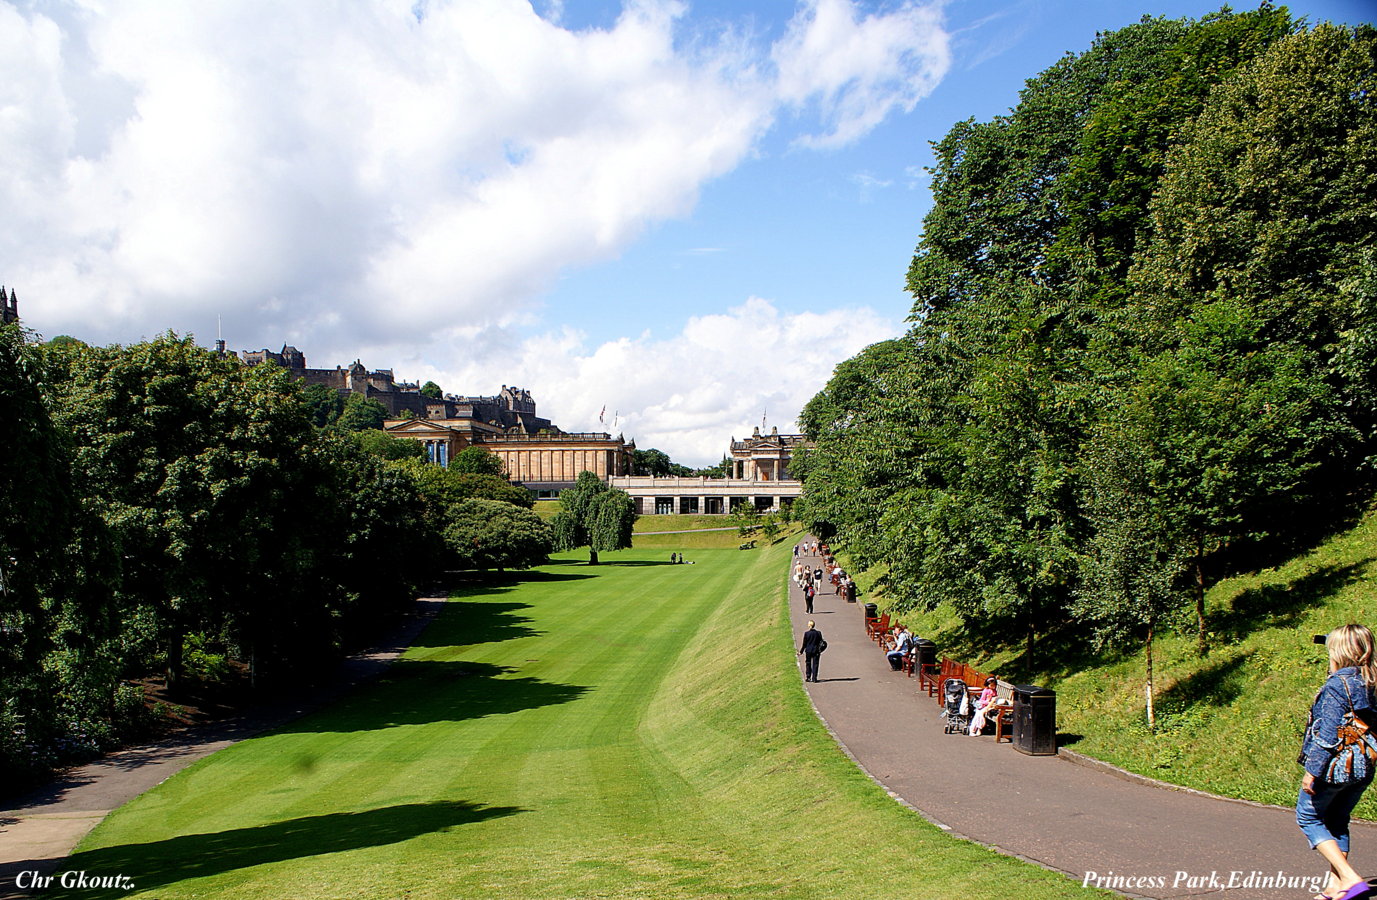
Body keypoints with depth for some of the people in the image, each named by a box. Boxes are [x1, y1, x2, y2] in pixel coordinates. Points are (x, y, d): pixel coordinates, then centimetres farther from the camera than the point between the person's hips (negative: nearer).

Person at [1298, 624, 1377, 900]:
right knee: (1337, 823, 20)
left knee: (1308, 818, 8)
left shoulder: (1337, 685, -18)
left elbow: (1327, 734, -20)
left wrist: (1312, 770, -17)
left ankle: (1349, 878, -5)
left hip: (1334, 768, -7)